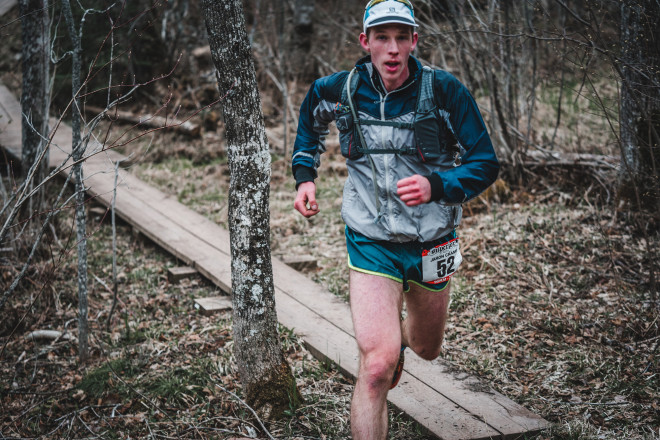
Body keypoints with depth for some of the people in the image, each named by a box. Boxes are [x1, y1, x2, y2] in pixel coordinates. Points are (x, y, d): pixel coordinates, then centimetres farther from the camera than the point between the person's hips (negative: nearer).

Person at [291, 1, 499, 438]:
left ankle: (399, 330, 61)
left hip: (431, 243, 1)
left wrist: (436, 186, -31)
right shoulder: (340, 90, -7)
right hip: (371, 242, -1)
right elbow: (311, 115, 17)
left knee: (427, 348, 24)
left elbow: (486, 163, -13)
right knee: (377, 365, -18)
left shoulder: (444, 90, -14)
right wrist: (304, 176, 8)